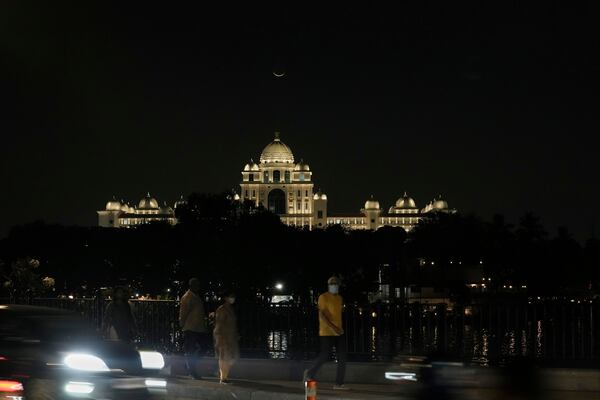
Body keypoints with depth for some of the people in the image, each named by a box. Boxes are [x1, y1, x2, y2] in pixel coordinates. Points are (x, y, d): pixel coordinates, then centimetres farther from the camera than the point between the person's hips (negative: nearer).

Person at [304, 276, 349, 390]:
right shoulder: (323, 297, -8)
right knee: (324, 356, -2)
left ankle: (339, 383, 0)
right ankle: (310, 373, 21)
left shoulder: (339, 298, 14)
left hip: (339, 332, 7)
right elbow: (321, 314, -17)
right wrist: (332, 327, -26)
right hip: (327, 333, -7)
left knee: (342, 357, -2)